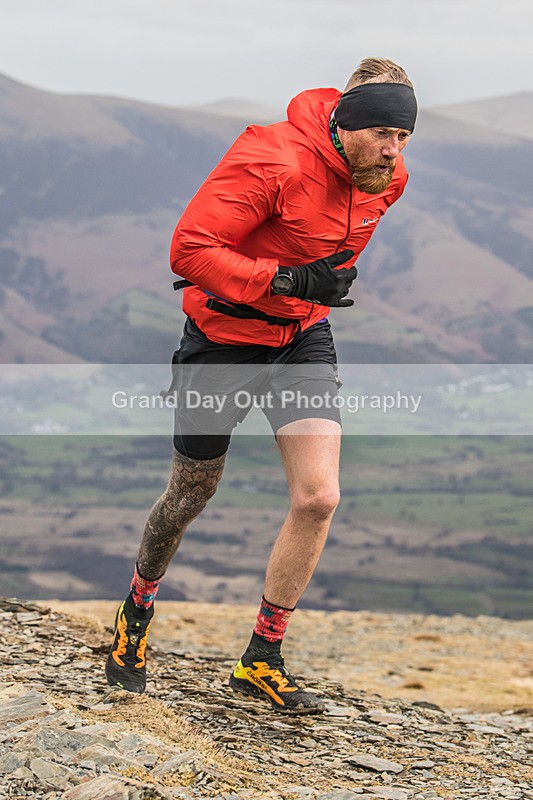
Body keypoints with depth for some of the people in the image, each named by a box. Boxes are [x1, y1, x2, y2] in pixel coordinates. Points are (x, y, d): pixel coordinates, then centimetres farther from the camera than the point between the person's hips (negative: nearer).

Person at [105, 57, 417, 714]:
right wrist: (287, 280, -35)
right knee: (192, 494, 11)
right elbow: (188, 249, -29)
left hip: (303, 335, 5)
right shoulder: (273, 161, -28)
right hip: (226, 332, -5)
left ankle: (261, 660, 5)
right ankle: (137, 611, 41)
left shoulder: (386, 179, -6)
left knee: (318, 498, -11)